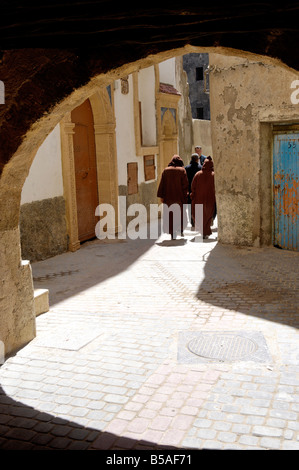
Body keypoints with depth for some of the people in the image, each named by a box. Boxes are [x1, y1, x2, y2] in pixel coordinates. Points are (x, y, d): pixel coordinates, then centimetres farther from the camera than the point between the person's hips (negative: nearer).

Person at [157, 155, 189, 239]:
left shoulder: (165, 170, 3)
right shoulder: (182, 170, -2)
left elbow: (162, 184, 0)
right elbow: (185, 184, -6)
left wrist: (161, 196, 1)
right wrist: (185, 195, 1)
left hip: (168, 196, 1)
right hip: (180, 196, -1)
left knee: (170, 215, 5)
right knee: (181, 213, 17)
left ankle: (172, 233, 3)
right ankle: (181, 230, 18)